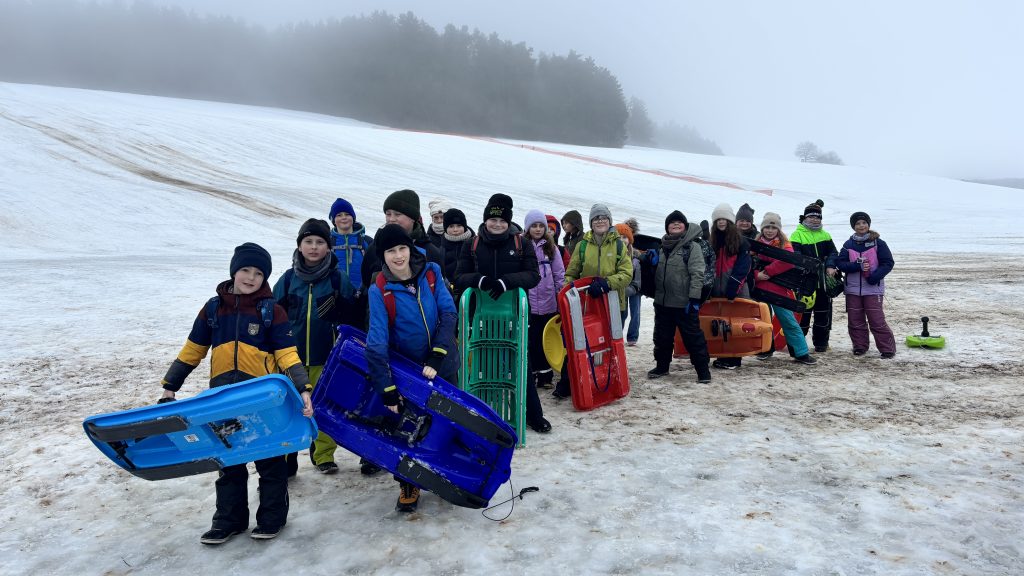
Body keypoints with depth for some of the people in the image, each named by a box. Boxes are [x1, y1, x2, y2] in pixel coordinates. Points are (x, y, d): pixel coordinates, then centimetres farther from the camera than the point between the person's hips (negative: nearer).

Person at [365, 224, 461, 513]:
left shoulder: (431, 272, -10)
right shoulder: (380, 290, -16)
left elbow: (449, 315, -12)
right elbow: (376, 341, -22)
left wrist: (436, 358, -21)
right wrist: (387, 388, -27)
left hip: (443, 366, 2)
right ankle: (408, 485, 28)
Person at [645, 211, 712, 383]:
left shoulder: (692, 247, -6)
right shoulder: (663, 247, 14)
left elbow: (697, 274, -12)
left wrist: (694, 298, -19)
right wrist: (652, 260, 6)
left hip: (684, 303, -6)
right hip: (662, 302, 6)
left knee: (693, 337, -1)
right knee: (662, 336, 16)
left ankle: (703, 369, 9)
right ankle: (662, 365, 32)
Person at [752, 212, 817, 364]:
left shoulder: (784, 244, -1)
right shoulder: (757, 243, 7)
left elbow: (787, 262, -18)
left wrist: (767, 271, -18)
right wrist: (756, 274, -15)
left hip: (779, 289, -3)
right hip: (760, 288, 3)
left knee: (789, 321, -2)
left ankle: (801, 353, 3)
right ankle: (766, 348, 29)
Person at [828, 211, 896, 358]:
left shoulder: (878, 243, -2)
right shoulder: (848, 244, 5)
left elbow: (888, 263, -4)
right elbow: (840, 263, -2)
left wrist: (875, 276, -18)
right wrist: (858, 266, -17)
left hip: (873, 289, -3)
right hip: (852, 289, 3)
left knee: (877, 321, -7)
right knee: (855, 321, 8)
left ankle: (888, 349, 5)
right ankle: (860, 347, 23)